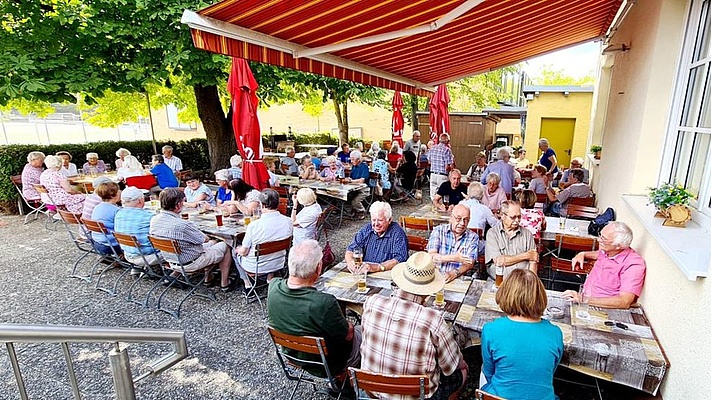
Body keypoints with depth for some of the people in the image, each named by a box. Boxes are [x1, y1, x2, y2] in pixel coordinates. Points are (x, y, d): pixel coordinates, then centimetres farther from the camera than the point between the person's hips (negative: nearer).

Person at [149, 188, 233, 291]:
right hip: (189, 263, -8)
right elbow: (204, 239, -17)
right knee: (225, 246, 7)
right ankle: (224, 284, 15)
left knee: (213, 243, 24)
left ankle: (208, 279, 32)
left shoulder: (154, 220, -10)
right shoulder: (182, 225, -34)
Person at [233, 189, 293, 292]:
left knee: (236, 250, 25)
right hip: (278, 264, 4)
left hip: (254, 267, -4)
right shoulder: (288, 222, -16)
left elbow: (243, 252, -16)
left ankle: (247, 284, 26)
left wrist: (238, 249, 6)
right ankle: (270, 278, 29)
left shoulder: (254, 225, -28)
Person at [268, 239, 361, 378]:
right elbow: (348, 334, -20)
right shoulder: (324, 303, -41)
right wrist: (350, 326, 0)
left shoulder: (273, 286, -23)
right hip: (328, 366, -6)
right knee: (363, 333, 20)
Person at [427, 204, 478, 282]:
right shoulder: (438, 230, 3)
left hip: (459, 279, 1)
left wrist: (455, 273, -25)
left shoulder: (473, 237, 5)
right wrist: (454, 258, -21)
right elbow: (431, 255, -8)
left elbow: (470, 263, -6)